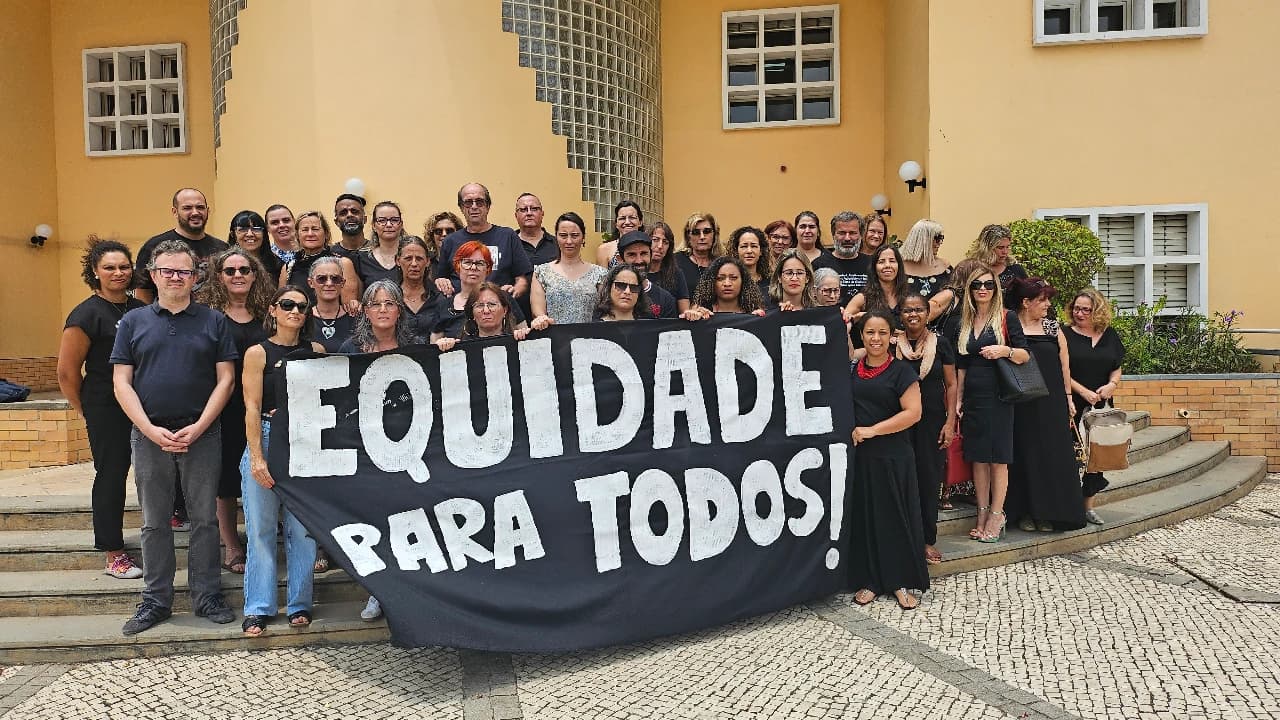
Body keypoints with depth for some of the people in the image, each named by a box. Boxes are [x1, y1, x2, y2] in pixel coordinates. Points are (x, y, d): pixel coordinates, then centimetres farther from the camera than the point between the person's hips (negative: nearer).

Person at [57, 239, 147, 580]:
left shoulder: (141, 309, 9)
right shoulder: (87, 314, -8)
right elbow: (67, 372, -7)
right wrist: (86, 411, 0)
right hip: (107, 410, -5)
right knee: (111, 476, 2)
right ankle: (114, 555, 11)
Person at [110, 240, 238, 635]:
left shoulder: (213, 321, 4)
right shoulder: (133, 322, 7)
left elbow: (225, 379, 0)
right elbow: (121, 382, 2)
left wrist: (198, 428, -10)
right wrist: (151, 430, -10)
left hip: (201, 435, -1)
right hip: (149, 435, 1)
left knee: (205, 518, 5)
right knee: (155, 522, 9)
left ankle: (207, 595, 17)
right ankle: (156, 600, 20)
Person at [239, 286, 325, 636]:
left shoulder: (316, 351, 9)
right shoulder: (258, 353, 1)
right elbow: (252, 407, -5)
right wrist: (257, 457, -12)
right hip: (266, 439, -2)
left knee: (302, 528, 4)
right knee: (261, 528, 2)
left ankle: (299, 604, 15)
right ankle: (258, 609, 11)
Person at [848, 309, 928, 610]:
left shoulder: (902, 371, -3)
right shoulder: (851, 369, 8)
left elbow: (913, 413, -12)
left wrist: (873, 430, -15)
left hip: (893, 457, -3)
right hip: (858, 456, 3)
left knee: (895, 516, 2)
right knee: (863, 515, 6)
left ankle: (902, 583, 12)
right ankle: (869, 580, 16)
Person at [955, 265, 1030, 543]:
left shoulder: (1007, 318, -1)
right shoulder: (965, 322, 12)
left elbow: (1025, 355, -3)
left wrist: (1005, 350, -22)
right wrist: (958, 399, 10)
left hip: (998, 397, -5)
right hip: (972, 398, 5)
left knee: (998, 457, -2)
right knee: (978, 457, 6)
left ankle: (996, 516, 4)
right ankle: (982, 515, 13)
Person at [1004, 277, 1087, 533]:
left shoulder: (1052, 327, 9)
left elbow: (1064, 363, 11)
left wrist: (1068, 397, 8)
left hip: (1052, 403, 4)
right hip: (1022, 404, -4)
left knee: (1053, 456, 5)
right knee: (1026, 456, 2)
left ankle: (1049, 513, 16)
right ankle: (1026, 512, 13)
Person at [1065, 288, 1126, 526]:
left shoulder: (1110, 335, 9)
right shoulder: (1066, 335, -4)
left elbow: (1117, 367, 14)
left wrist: (1112, 384, -6)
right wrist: (1083, 391, -15)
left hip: (1101, 406, 4)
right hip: (1074, 406, -4)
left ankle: (1089, 507, 16)